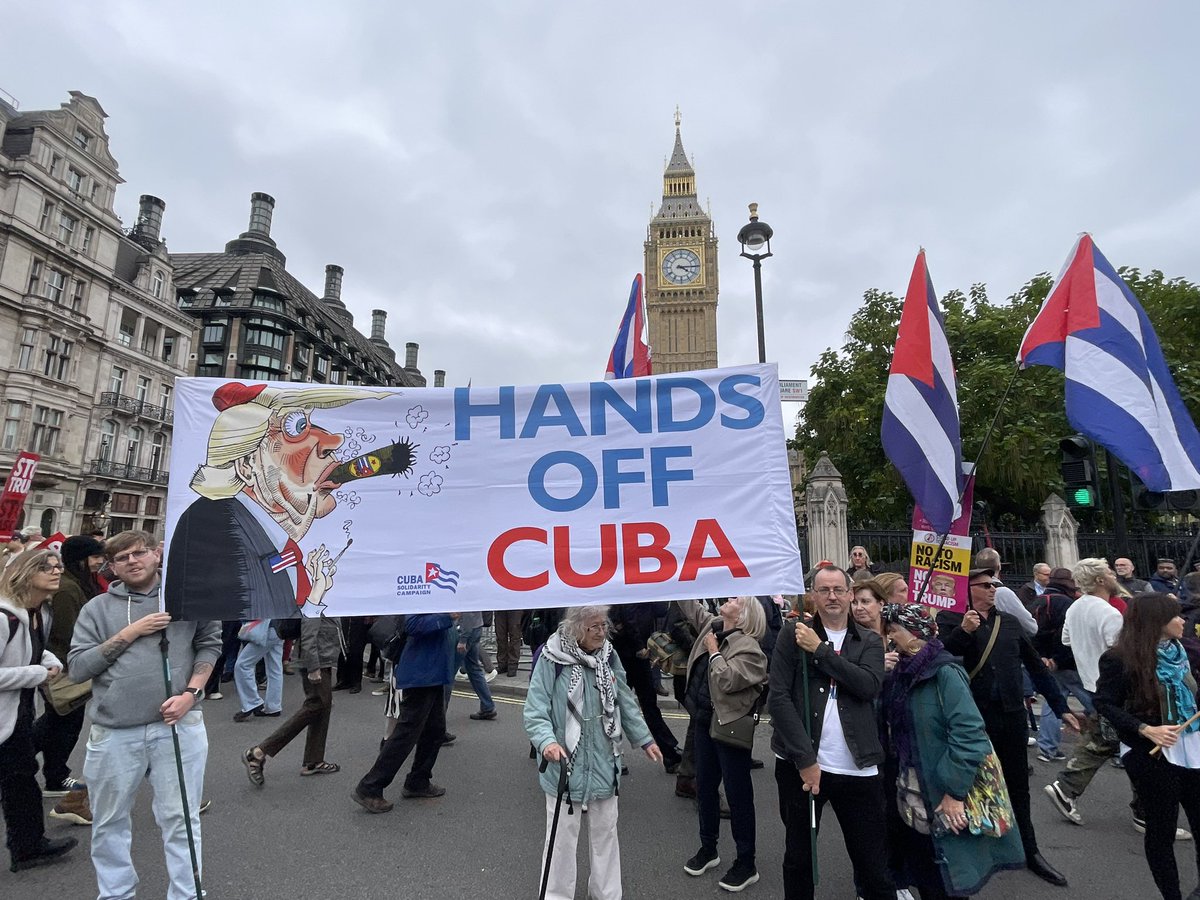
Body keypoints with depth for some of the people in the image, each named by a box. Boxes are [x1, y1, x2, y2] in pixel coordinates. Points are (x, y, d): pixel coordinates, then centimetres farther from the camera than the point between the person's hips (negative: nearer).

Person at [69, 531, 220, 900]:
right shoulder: (97, 608, 6)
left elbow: (209, 644, 4)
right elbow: (77, 667, 0)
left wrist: (190, 694, -8)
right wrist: (129, 634, -10)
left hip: (178, 725, -2)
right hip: (114, 732, 2)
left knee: (180, 819, 6)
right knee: (109, 822, 17)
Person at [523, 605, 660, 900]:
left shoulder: (609, 656, -2)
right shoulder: (552, 659, -18)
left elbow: (625, 702, 10)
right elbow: (535, 712, -16)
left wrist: (645, 739, 13)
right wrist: (547, 741, -32)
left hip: (604, 763, 5)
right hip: (566, 765, -5)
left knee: (605, 832, 19)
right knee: (562, 835, 9)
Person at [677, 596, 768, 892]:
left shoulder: (747, 646, -19)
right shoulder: (711, 626, 3)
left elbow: (727, 681, -29)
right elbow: (690, 605, 13)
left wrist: (714, 651, -17)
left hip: (731, 726, -8)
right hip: (705, 721, 8)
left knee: (738, 794, 6)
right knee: (705, 787, 19)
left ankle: (746, 863, 22)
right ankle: (708, 848, 37)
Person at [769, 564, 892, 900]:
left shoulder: (870, 641, 7)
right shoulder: (793, 633, -1)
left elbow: (870, 686, -12)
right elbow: (778, 697, -8)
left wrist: (820, 649, -14)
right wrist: (805, 758, -13)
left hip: (858, 769, 1)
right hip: (800, 764, -1)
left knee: (873, 865, 9)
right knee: (798, 856, 14)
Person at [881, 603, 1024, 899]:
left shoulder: (944, 672, -19)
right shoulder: (901, 674, 4)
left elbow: (968, 733, -24)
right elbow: (891, 730, 10)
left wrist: (954, 792, -22)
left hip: (945, 797, -7)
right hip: (915, 794, 7)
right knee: (920, 868, 19)